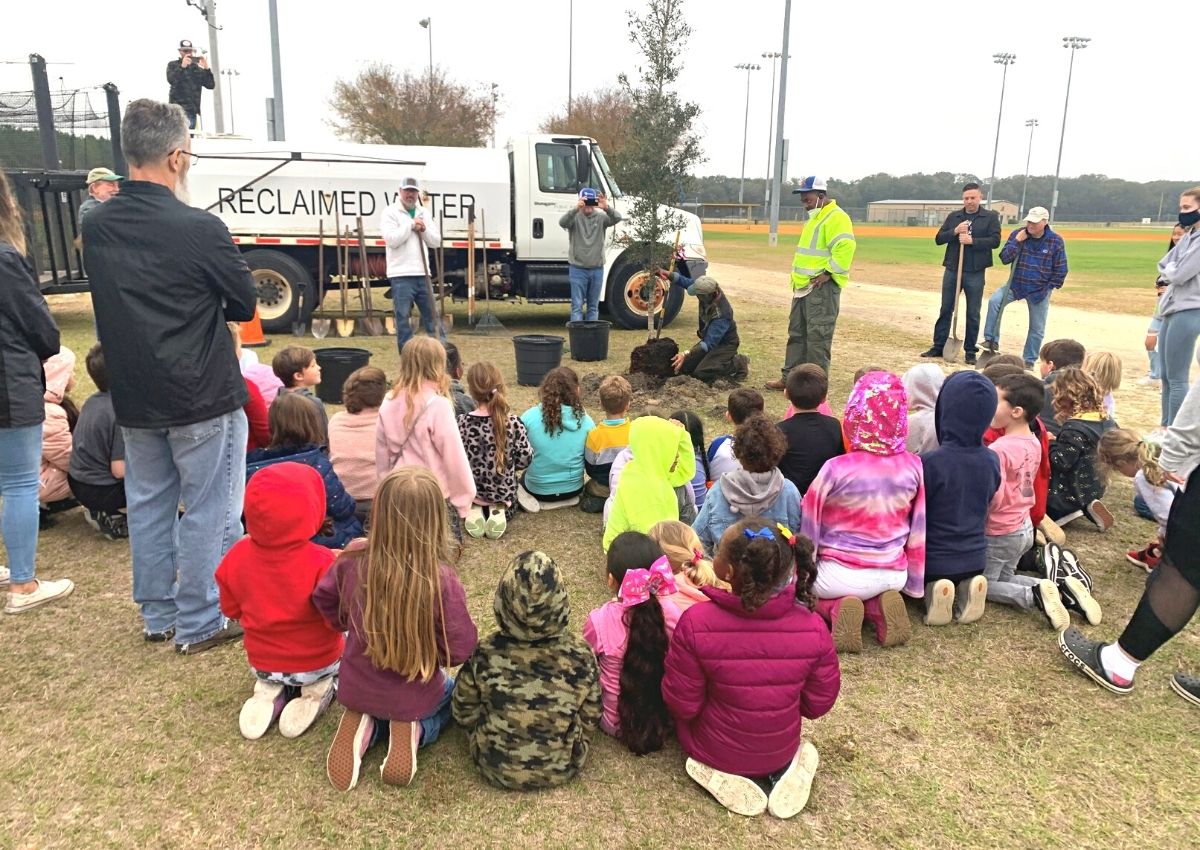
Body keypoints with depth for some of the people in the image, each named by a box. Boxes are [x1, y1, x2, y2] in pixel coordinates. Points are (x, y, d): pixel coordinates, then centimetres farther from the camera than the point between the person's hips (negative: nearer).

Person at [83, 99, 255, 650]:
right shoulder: (201, 229, -18)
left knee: (147, 504, 17)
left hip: (134, 398, 6)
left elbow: (111, 304, 13)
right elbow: (244, 305, -7)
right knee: (210, 510, 6)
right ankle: (200, 622, 15)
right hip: (204, 397, -6)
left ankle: (157, 615, 30)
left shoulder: (94, 228, 1)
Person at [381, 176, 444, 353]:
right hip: (401, 275, -5)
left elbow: (436, 241, 10)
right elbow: (391, 239, -15)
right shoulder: (390, 212, -1)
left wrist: (424, 230, -7)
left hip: (422, 274, 5)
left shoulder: (424, 214, 15)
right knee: (403, 318, 1)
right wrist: (411, 225, -11)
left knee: (432, 314, 8)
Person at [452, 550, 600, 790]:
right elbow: (590, 720, -7)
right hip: (562, 768, 0)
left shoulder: (484, 654, -23)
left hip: (496, 767, 0)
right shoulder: (581, 654, -23)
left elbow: (464, 714, -6)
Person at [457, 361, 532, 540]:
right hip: (503, 493, 0)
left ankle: (474, 510, 4)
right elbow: (525, 458, -9)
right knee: (508, 507, 36)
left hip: (468, 492, 0)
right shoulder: (513, 424, -18)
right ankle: (498, 511, 1)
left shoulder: (461, 423, -18)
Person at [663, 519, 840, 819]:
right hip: (782, 750, 3)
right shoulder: (812, 627, -21)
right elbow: (818, 704, -7)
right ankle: (782, 769, 7)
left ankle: (722, 776, 4)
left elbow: (682, 706, -18)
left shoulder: (696, 623, -30)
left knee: (689, 716, 29)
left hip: (714, 751, -2)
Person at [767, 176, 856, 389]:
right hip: (804, 286, 10)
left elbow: (845, 248, -24)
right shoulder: (814, 217, 20)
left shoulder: (835, 217, -12)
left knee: (817, 337, -7)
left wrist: (829, 273, -22)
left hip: (822, 287, -10)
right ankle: (789, 378, 22)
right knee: (796, 333, 14)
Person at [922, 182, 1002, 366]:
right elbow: (938, 239, 4)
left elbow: (995, 241, -9)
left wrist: (972, 240, -20)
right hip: (952, 270, 3)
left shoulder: (991, 217, 1)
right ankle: (938, 347, 15)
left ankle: (970, 351, 12)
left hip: (975, 273, -2)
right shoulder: (953, 216, 9)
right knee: (945, 310, 7)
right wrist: (955, 231, -13)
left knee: (973, 314, 4)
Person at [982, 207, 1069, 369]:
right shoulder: (1018, 234, -5)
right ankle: (992, 340, -17)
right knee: (994, 301, -26)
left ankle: (1029, 361, 21)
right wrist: (1017, 241, -20)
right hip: (1015, 285, 1)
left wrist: (1050, 288, -4)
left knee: (1037, 329, 5)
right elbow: (1004, 259, -11)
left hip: (1040, 290, -1)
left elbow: (1061, 269, -3)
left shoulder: (1055, 241, -10)